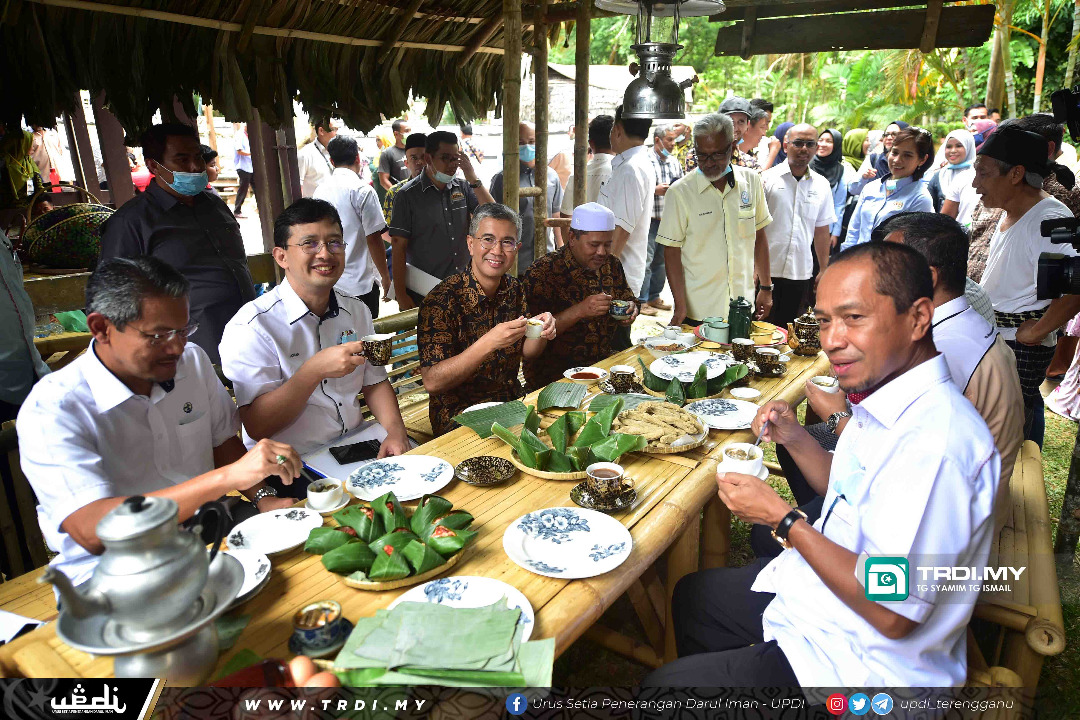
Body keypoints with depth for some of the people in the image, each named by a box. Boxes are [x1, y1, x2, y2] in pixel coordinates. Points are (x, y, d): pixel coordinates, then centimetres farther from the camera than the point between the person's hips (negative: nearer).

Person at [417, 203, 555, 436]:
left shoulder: (515, 289, 3)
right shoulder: (441, 301, -17)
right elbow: (432, 382, -22)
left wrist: (541, 332, -9)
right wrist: (488, 343, -32)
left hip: (512, 403, 7)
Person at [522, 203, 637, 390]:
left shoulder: (612, 264, 8)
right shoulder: (542, 272, -13)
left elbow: (629, 298, 24)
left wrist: (631, 309, 0)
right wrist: (579, 311, -28)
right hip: (553, 378, -6)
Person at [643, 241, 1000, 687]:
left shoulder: (935, 440, -33)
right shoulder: (884, 399, -1)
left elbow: (893, 611, -31)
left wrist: (782, 519, -22)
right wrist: (795, 438, -3)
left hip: (866, 663, -9)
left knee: (665, 684, -5)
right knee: (691, 596, 25)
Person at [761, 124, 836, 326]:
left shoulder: (822, 185, 10)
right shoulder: (767, 178, -1)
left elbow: (821, 230, 15)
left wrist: (824, 269, 14)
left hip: (801, 273, 3)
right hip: (767, 270, -3)